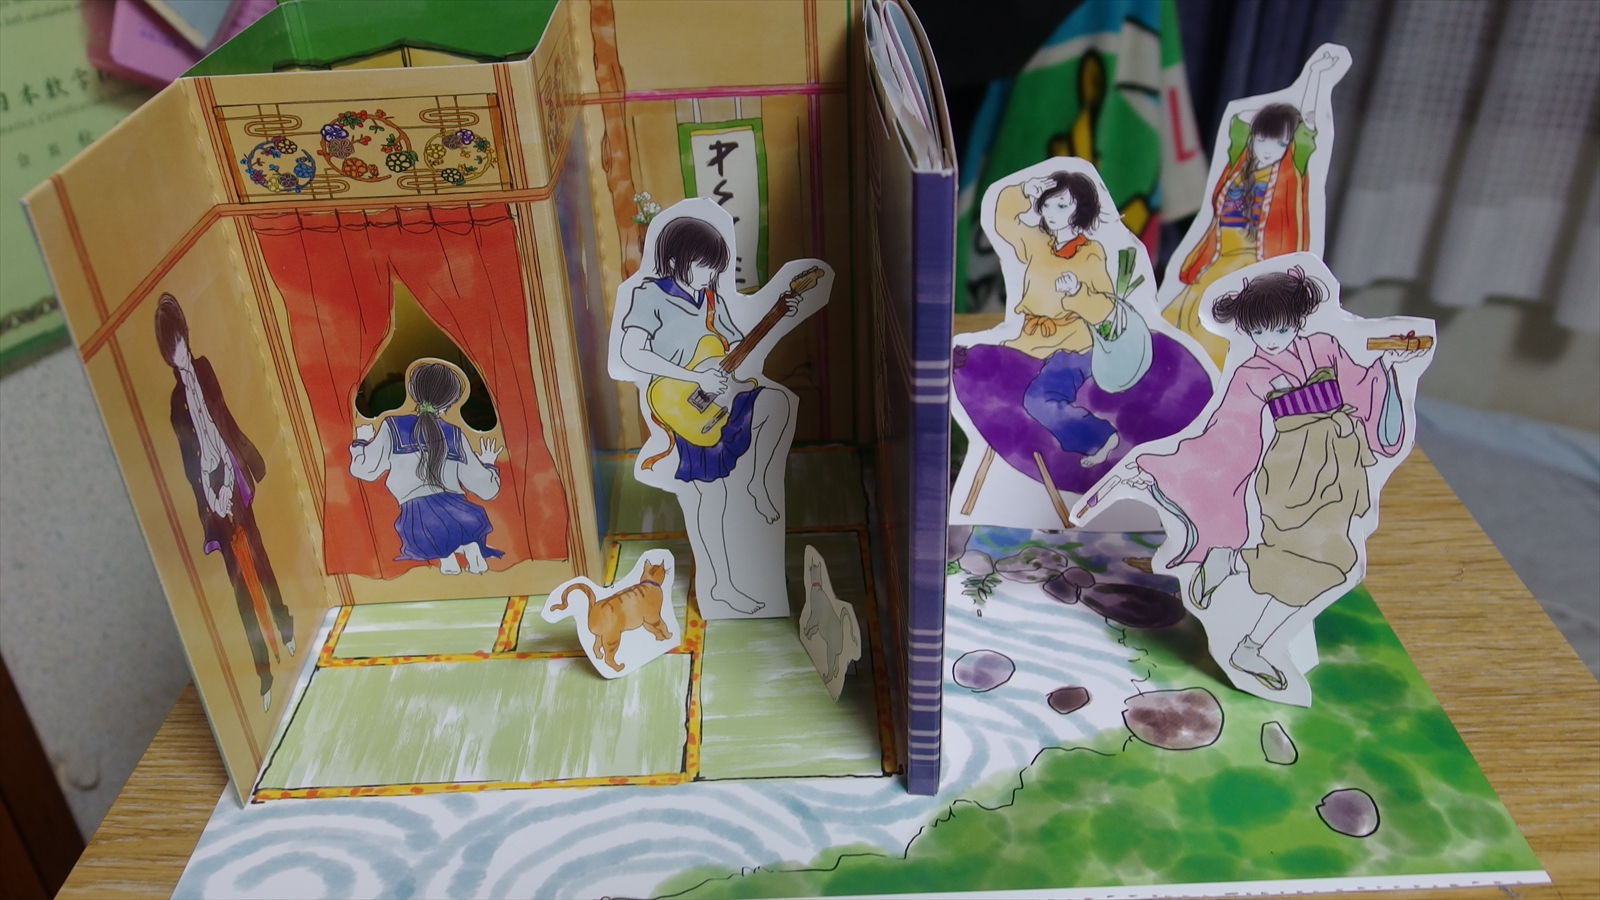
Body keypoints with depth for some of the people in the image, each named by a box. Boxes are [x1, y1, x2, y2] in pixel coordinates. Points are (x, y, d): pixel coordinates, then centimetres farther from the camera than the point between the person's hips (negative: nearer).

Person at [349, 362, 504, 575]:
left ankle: (443, 554, 1)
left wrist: (361, 442, 34)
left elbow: (365, 469, 12)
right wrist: (488, 465, 45)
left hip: (417, 518, -2)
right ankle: (471, 548, 4)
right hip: (460, 515, 2)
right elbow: (486, 488, 21)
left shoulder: (393, 427, 15)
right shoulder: (456, 435, 19)